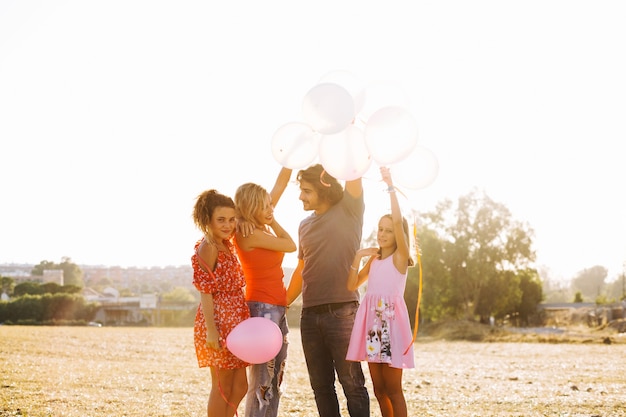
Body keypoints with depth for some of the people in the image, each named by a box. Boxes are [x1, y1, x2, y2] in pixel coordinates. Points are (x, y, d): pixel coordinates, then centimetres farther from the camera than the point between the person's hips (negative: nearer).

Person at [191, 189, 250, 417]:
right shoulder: (207, 248, -13)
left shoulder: (226, 244, 11)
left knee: (239, 386, 11)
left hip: (234, 323, 9)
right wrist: (211, 330, -22)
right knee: (222, 387, -2)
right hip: (219, 323, -9)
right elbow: (205, 292, -17)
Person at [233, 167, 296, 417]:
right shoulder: (249, 235, -14)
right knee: (261, 379, -7)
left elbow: (280, 185, 12)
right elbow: (290, 245, -7)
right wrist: (272, 221, 2)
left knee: (275, 376, 10)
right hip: (262, 308, -9)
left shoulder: (262, 227, 9)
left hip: (277, 308, 9)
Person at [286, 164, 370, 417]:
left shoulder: (348, 211, -1)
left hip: (342, 311, -6)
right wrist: (283, 303, 20)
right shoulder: (305, 225, 15)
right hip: (310, 315, 6)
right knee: (321, 385, 8)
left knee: (352, 382, -4)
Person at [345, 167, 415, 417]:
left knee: (393, 388, -4)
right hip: (372, 321, 6)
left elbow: (398, 221, -16)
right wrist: (358, 256, 4)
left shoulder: (400, 256, -1)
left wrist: (390, 187, -15)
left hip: (392, 320, -6)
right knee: (379, 388, 8)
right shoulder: (373, 258, 16)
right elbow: (352, 285, 14)